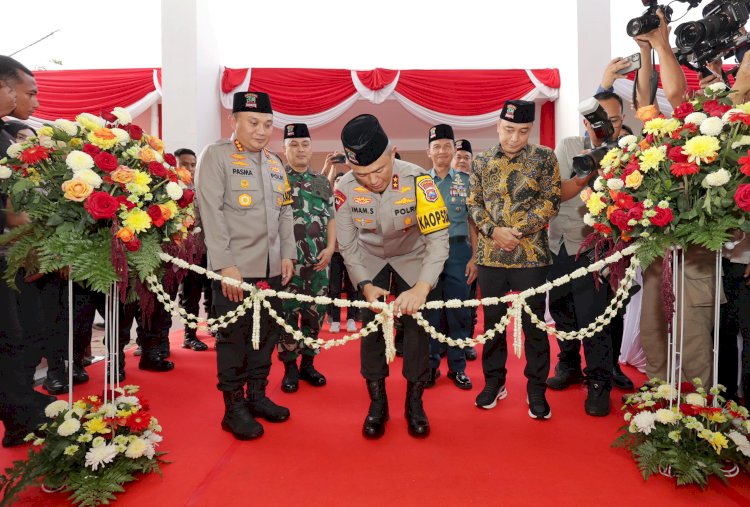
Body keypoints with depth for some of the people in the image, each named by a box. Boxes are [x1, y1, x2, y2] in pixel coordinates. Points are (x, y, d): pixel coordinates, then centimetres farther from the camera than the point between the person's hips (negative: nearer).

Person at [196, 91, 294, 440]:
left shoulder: (275, 164, 17)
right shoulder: (215, 156, -3)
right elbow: (211, 213, -11)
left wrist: (288, 254, 8)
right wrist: (225, 264, -17)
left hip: (272, 268, 6)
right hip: (235, 268, -6)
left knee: (266, 334, 12)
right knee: (234, 337, 2)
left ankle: (257, 395, 27)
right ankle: (234, 407, 15)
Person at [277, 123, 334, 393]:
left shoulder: (323, 182, 12)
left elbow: (330, 217, 11)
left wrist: (330, 248, -4)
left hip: (319, 260, 4)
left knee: (315, 313, 8)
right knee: (287, 313, 3)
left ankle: (307, 363, 23)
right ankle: (290, 368, 17)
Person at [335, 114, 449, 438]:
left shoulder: (417, 180, -32)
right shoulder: (345, 187, -25)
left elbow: (438, 239, -33)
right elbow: (347, 245, -14)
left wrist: (421, 288, -44)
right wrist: (365, 285, -24)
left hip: (412, 257, -1)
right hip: (370, 259, 1)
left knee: (417, 325, -5)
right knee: (371, 328, -3)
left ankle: (415, 402, 14)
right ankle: (377, 403, 15)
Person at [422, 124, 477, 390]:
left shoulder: (466, 182, 8)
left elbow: (473, 223, 6)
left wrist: (474, 258, -2)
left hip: (458, 251, 0)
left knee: (458, 312, 3)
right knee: (429, 312, 6)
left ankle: (458, 367, 17)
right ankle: (431, 366, 19)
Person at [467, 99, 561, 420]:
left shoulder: (543, 158, 0)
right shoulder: (482, 161, 7)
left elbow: (551, 200, -5)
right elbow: (474, 204, 4)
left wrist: (519, 231, -15)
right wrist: (494, 231, -13)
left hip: (531, 255, -2)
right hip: (490, 255, 2)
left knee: (534, 323, 5)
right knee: (492, 319, 12)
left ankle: (536, 389, 20)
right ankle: (494, 381, 28)